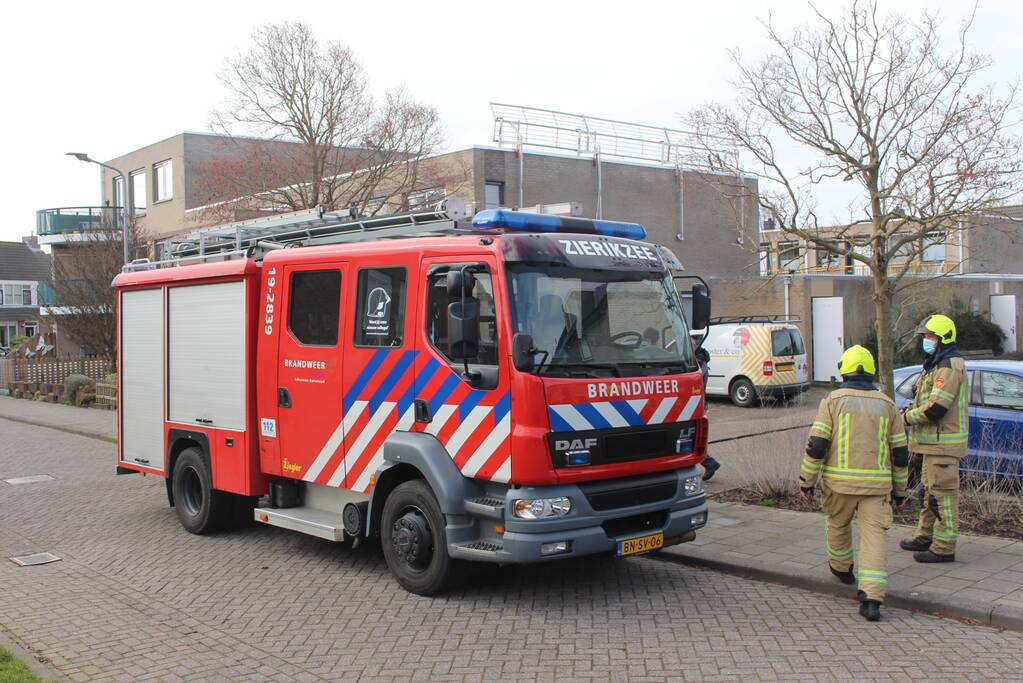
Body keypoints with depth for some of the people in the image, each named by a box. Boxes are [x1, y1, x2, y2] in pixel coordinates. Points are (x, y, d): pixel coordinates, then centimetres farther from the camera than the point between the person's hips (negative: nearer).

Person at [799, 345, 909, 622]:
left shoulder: (833, 400, -2)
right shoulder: (887, 405, 7)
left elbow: (817, 445, -8)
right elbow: (900, 453, 9)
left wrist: (806, 482, -1)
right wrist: (900, 490, 19)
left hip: (840, 481, -1)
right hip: (877, 483, 1)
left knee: (838, 524, 23)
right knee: (873, 536, -1)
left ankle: (842, 568, 46)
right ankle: (871, 598, -13)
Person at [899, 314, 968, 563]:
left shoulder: (949, 367, -18)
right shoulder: (937, 365, 17)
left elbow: (935, 409, -25)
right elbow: (927, 401, 24)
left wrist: (908, 417, -12)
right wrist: (910, 411, 6)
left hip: (943, 443, -11)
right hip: (933, 441, 11)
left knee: (943, 494, -6)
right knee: (930, 491, 19)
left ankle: (944, 547, -1)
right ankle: (925, 536, 31)